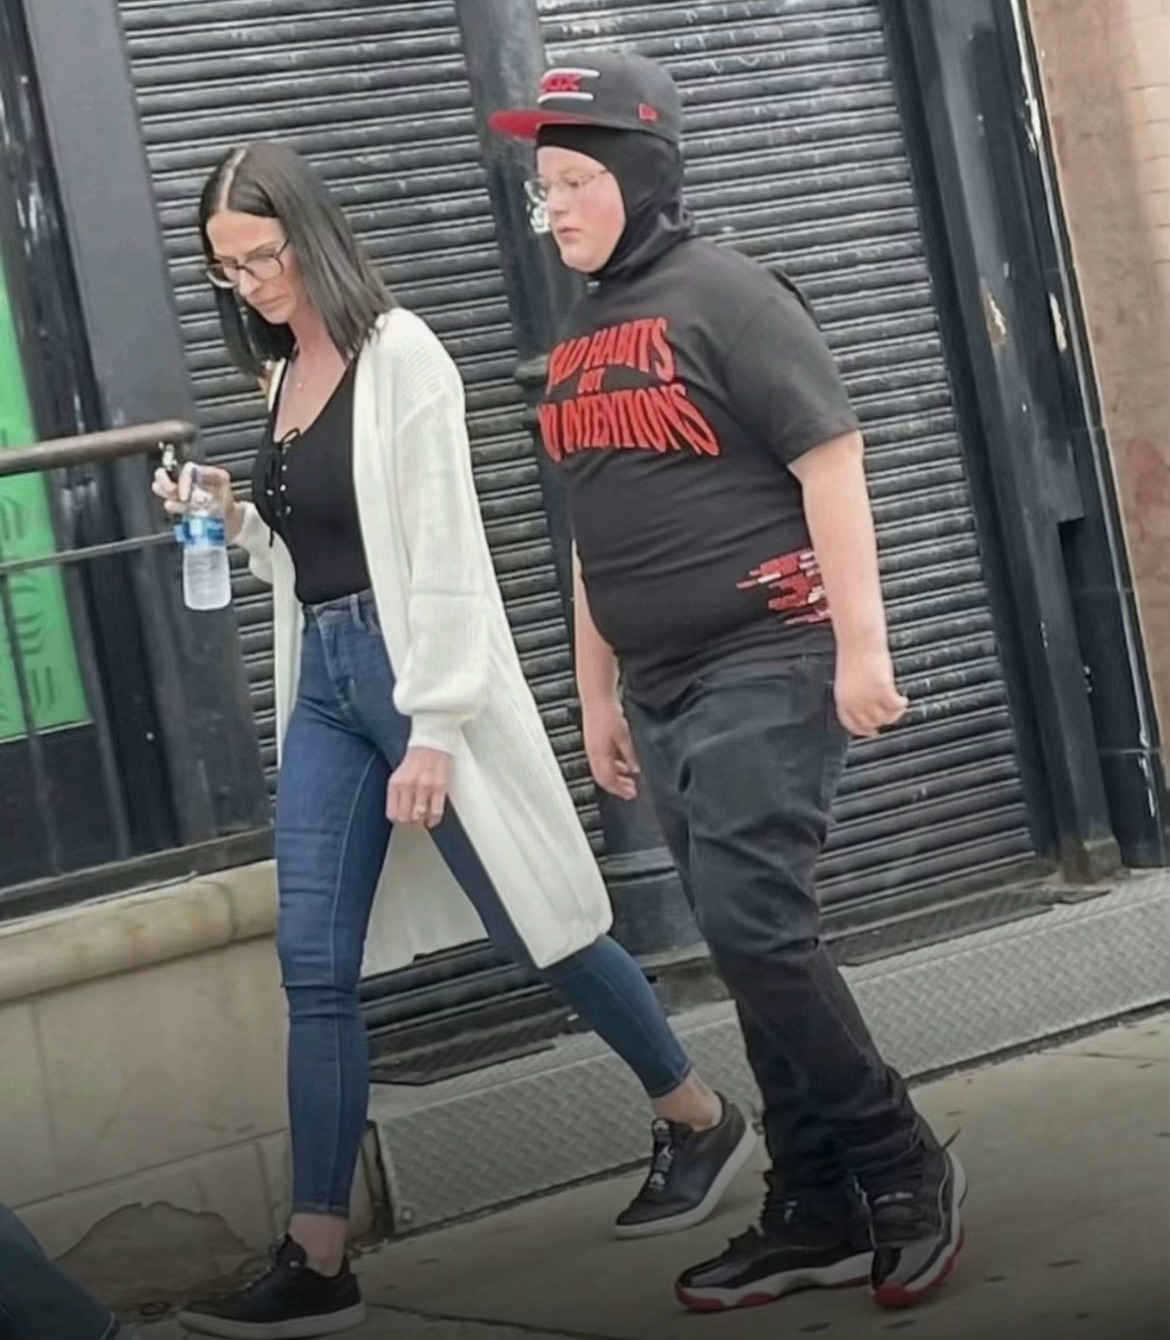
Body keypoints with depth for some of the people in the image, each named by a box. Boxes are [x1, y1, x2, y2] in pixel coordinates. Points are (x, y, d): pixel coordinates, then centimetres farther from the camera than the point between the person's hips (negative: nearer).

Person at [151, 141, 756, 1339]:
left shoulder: (398, 355, -10)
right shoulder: (282, 373, 12)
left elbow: (441, 551, -15)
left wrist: (434, 731, -18)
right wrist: (232, 520, 3)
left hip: (411, 666, -7)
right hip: (324, 678, 7)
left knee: (535, 923, 3)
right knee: (313, 963, 1)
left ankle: (701, 1123, 25)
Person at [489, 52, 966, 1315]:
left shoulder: (723, 293, -7)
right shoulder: (577, 336, 15)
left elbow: (831, 462, -12)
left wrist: (861, 645, -17)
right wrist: (597, 693, 19)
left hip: (764, 668, -7)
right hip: (662, 694, 7)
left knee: (755, 932, -12)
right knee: (754, 947, 8)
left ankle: (904, 1168, 5)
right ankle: (819, 1209, 16)